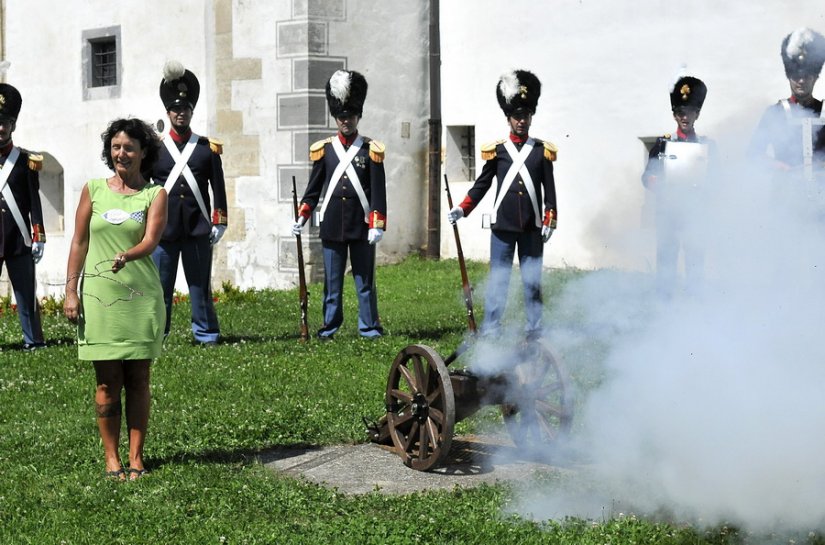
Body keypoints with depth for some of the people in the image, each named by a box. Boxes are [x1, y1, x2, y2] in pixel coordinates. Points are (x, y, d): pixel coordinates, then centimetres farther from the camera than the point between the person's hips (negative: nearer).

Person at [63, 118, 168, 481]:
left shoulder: (155, 194, 3)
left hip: (141, 297, 0)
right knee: (108, 382, 3)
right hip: (99, 296, 1)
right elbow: (79, 243, 7)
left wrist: (127, 255, -33)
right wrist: (71, 291, 1)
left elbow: (150, 240, -12)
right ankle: (111, 457, 12)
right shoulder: (93, 190, 6)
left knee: (138, 380, 4)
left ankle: (136, 456, 13)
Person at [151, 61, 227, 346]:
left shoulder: (209, 147, 6)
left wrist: (219, 223, 3)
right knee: (160, 284, 4)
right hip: (163, 227, 0)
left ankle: (206, 334, 12)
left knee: (200, 284, 6)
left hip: (198, 228, 0)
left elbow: (218, 187, 8)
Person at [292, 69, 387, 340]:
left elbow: (378, 191, -2)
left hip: (361, 225, -2)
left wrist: (377, 225, -8)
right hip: (332, 226, 2)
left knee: (365, 279, 4)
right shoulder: (323, 149, 6)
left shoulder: (371, 150, 1)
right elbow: (313, 188, 9)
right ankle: (330, 326, 14)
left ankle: (369, 327, 10)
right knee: (332, 280, 7)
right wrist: (301, 217, 0)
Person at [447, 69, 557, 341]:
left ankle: (535, 331, 15)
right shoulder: (495, 150, 3)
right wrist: (462, 209, -2)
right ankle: (490, 332, 7)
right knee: (498, 279, 2)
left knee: (532, 281, 7)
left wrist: (550, 221, 0)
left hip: (532, 228, 1)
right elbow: (482, 183, 7)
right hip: (502, 226, -1)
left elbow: (549, 189, 6)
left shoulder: (543, 150, 5)